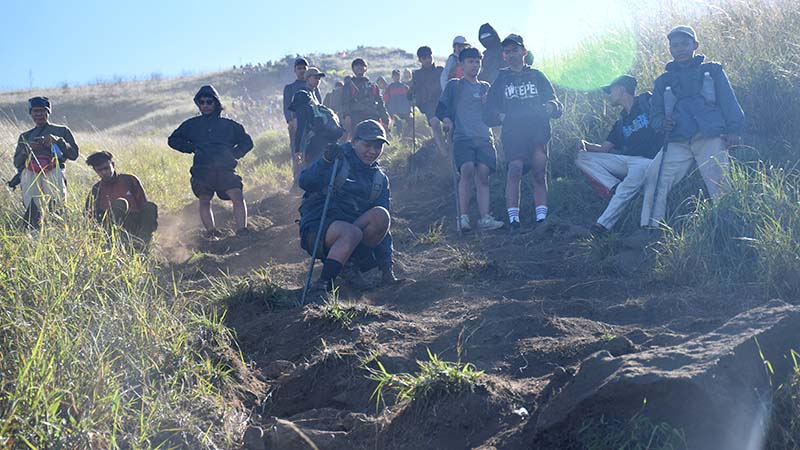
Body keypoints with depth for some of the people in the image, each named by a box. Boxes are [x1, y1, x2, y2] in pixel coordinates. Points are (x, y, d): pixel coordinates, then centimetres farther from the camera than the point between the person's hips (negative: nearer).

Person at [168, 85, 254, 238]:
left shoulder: (229, 125, 22)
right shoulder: (192, 125, 23)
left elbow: (247, 142, 26)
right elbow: (173, 140, 27)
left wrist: (234, 154, 7)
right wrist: (193, 148, 12)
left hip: (225, 169, 0)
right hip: (202, 170, 0)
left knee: (237, 195, -13)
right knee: (204, 200, -13)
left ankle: (242, 231, -20)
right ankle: (211, 232, -21)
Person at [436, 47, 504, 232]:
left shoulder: (485, 87, 23)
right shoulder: (454, 85, 13)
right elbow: (441, 108, 9)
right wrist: (446, 119, -11)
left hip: (484, 137, 4)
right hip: (462, 136, -4)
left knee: (483, 174, -9)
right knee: (467, 170, -23)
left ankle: (485, 218, -12)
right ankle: (463, 217, -22)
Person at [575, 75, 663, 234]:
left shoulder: (648, 102, 5)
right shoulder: (621, 122, 23)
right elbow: (605, 148, 17)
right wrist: (586, 145, -2)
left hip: (650, 161, -7)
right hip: (628, 160, 7)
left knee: (636, 173, -42)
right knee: (582, 158, -3)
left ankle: (604, 224, -38)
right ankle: (616, 188, -22)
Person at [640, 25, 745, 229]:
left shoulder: (712, 71, 15)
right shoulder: (663, 81, 20)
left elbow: (729, 102, 9)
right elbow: (655, 113, 20)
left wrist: (734, 129, -6)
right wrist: (662, 122, -4)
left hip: (711, 138, -2)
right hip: (678, 142, 2)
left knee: (720, 188, -9)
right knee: (654, 180, -13)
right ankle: (650, 229, -8)